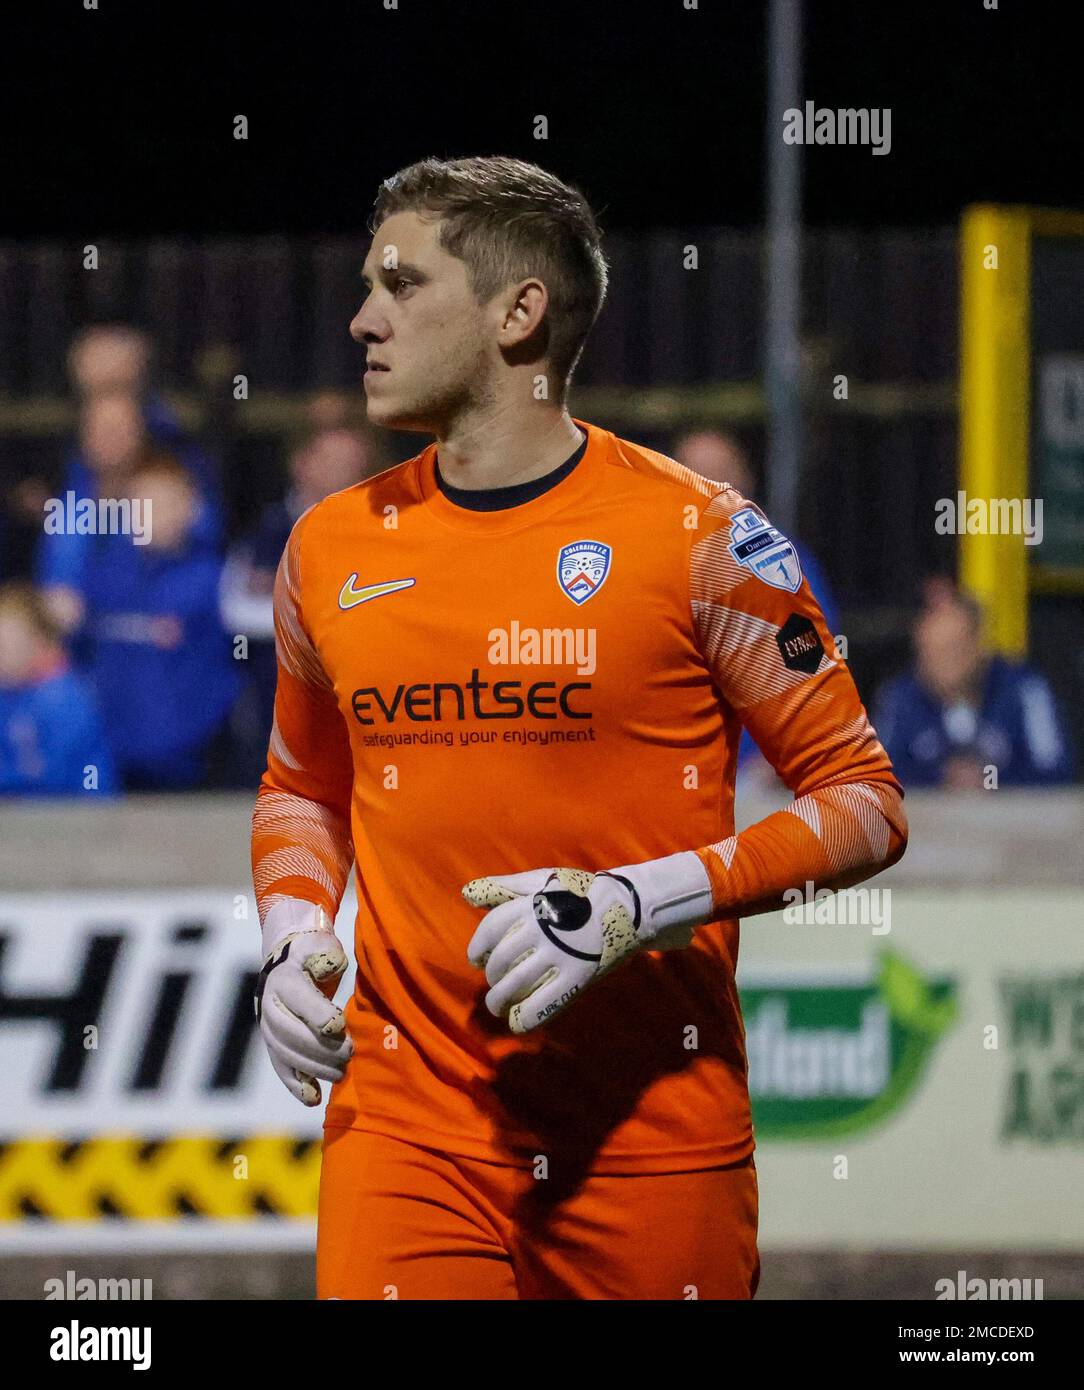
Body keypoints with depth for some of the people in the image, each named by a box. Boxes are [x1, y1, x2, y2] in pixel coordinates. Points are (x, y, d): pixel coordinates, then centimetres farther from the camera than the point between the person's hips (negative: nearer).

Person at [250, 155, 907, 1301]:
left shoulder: (694, 536, -4)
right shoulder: (331, 548, 10)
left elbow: (864, 804, -3)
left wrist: (636, 905, -15)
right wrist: (290, 937, 5)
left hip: (654, 1123, -2)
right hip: (405, 1111, 2)